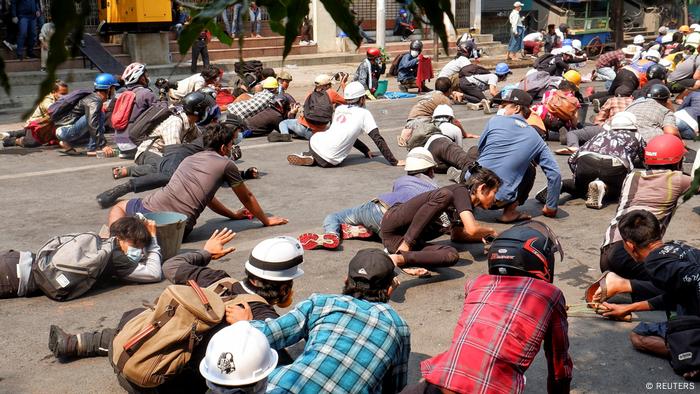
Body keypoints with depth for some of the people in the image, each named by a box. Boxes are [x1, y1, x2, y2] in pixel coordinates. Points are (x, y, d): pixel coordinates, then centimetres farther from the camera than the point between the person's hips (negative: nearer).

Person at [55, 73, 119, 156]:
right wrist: (103, 145, -31)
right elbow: (93, 124, -28)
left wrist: (103, 143, 29)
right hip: (65, 130, -9)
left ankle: (67, 143, 12)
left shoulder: (94, 97, 15)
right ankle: (92, 149, -17)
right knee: (99, 115, -17)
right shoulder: (94, 101, -15)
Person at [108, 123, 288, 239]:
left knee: (119, 207, 30)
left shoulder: (190, 159, 28)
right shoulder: (226, 164, 10)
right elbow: (247, 198, 21)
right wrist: (266, 220, 36)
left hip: (151, 209, 4)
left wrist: (233, 214, 50)